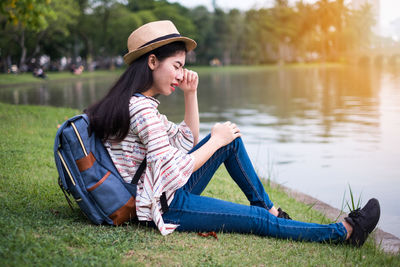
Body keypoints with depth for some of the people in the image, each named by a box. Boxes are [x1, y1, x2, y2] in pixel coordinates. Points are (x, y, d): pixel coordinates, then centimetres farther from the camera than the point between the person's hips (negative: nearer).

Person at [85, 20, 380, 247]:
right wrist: (216, 141, -13)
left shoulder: (138, 102, 9)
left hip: (164, 192, 10)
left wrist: (191, 93, 7)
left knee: (231, 138, 10)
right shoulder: (142, 108, -23)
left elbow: (188, 141, 17)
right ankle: (343, 232, 3)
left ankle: (269, 208, 19)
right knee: (259, 221, -8)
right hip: (164, 207, -10)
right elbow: (173, 173, -25)